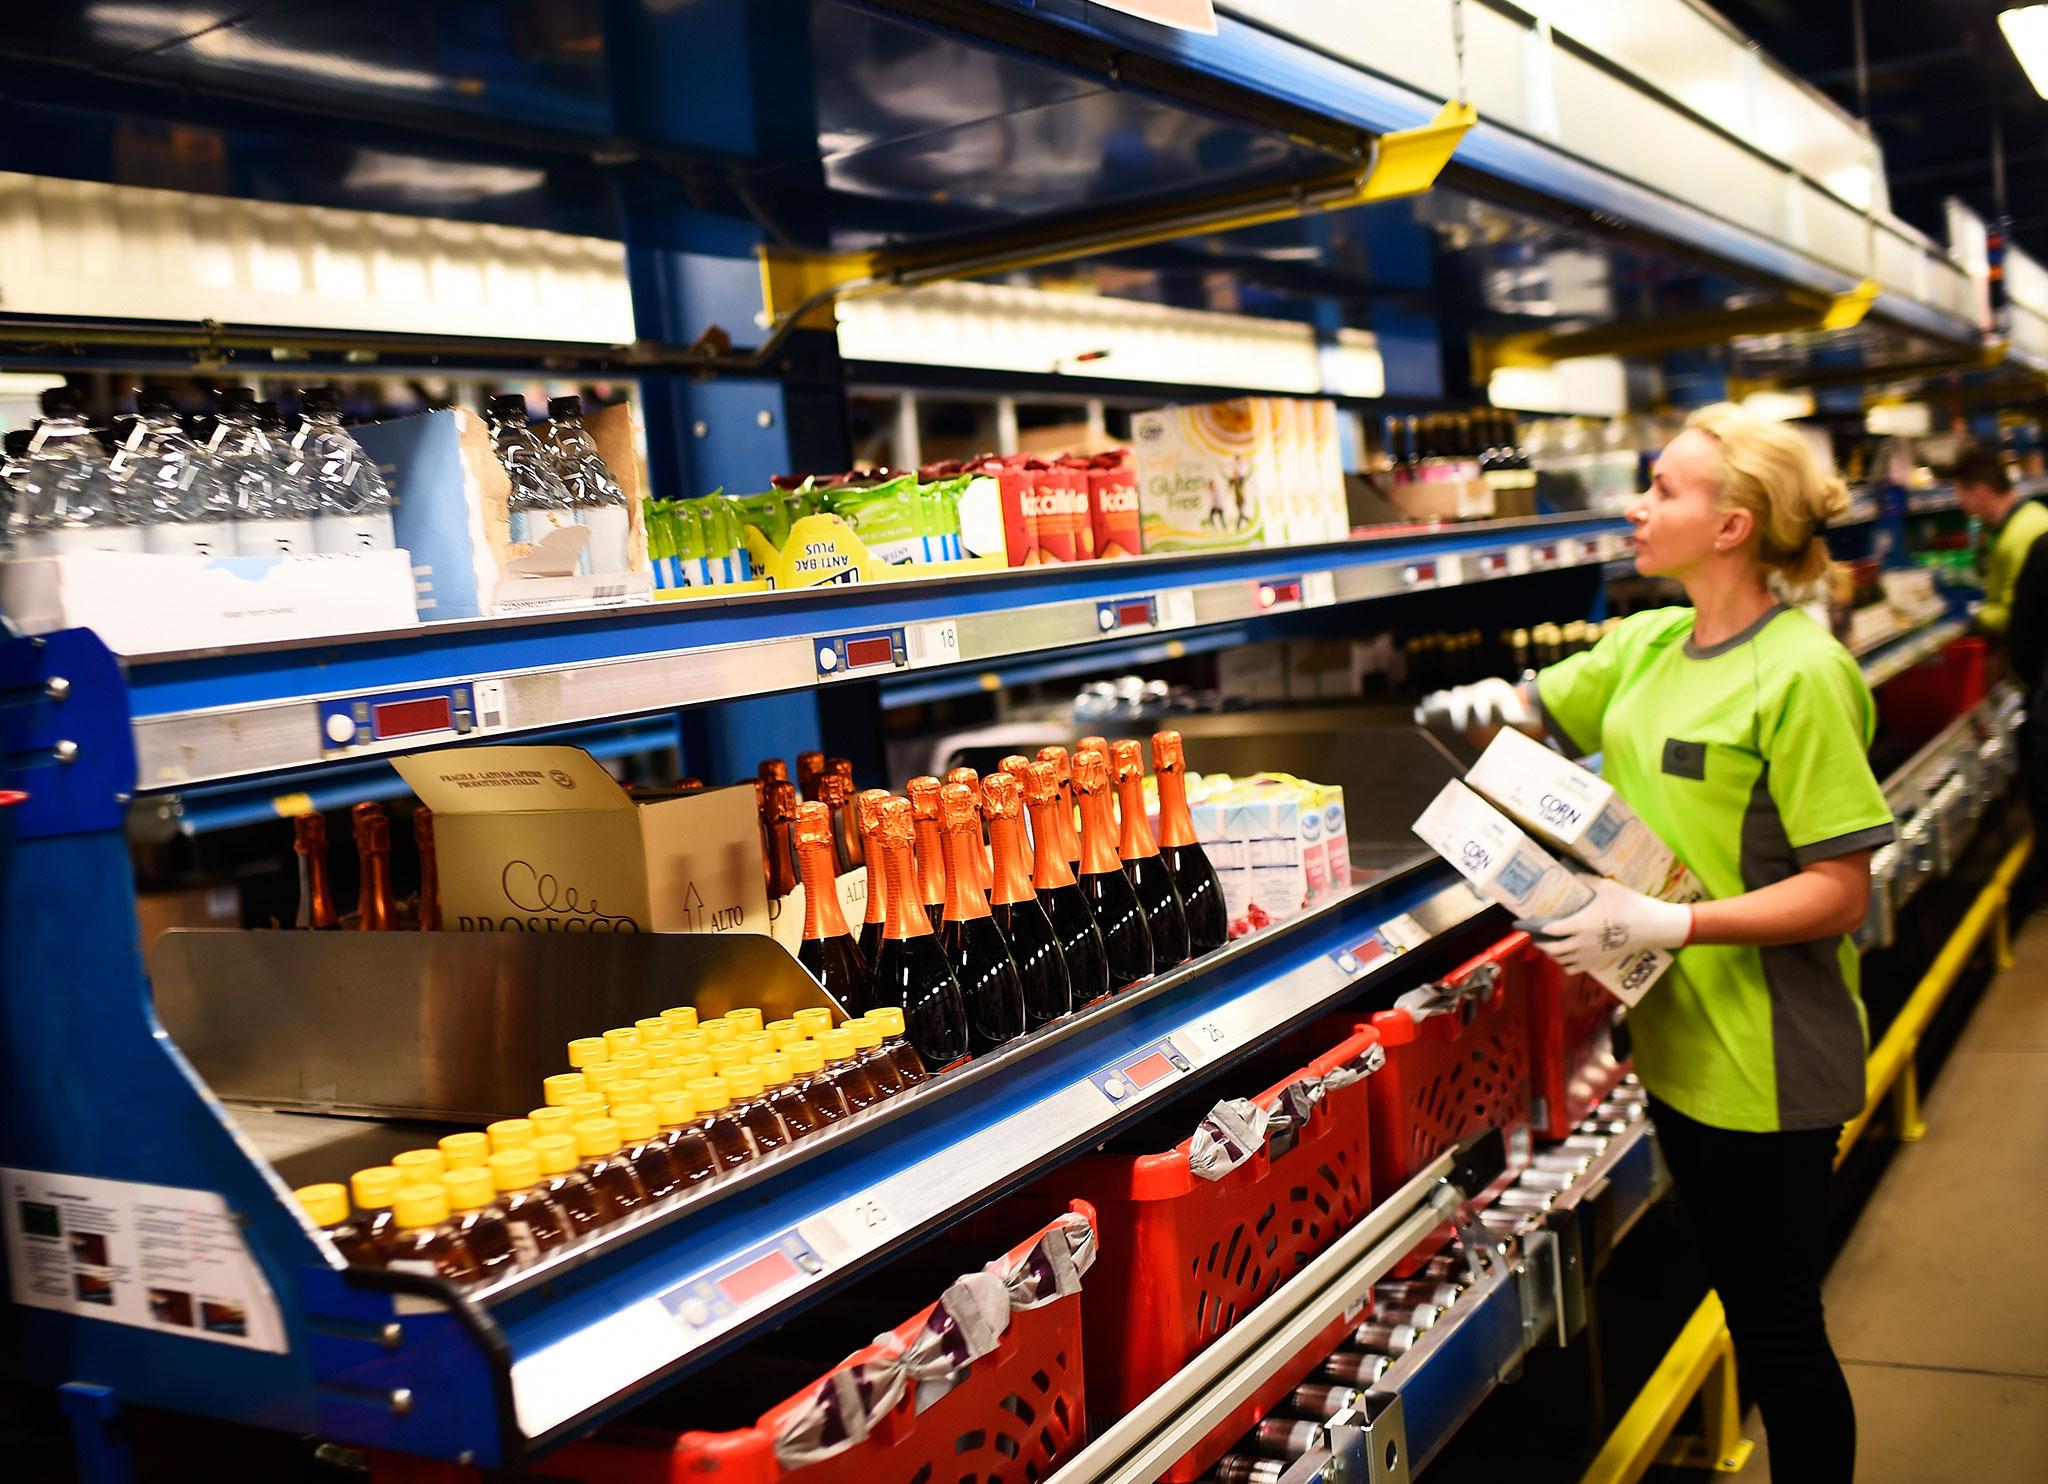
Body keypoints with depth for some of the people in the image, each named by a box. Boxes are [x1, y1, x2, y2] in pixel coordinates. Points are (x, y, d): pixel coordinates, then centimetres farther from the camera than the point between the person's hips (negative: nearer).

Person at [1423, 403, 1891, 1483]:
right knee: (1737, 1302, 22)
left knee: (1781, 1329, 6)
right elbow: (1539, 712, 19)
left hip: (1764, 1059, -8)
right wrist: (1493, 701, -4)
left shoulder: (1801, 673, -19)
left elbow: (1838, 895, -20)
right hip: (1681, 1036, 8)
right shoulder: (1645, 644, 5)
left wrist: (1665, 923, -28)